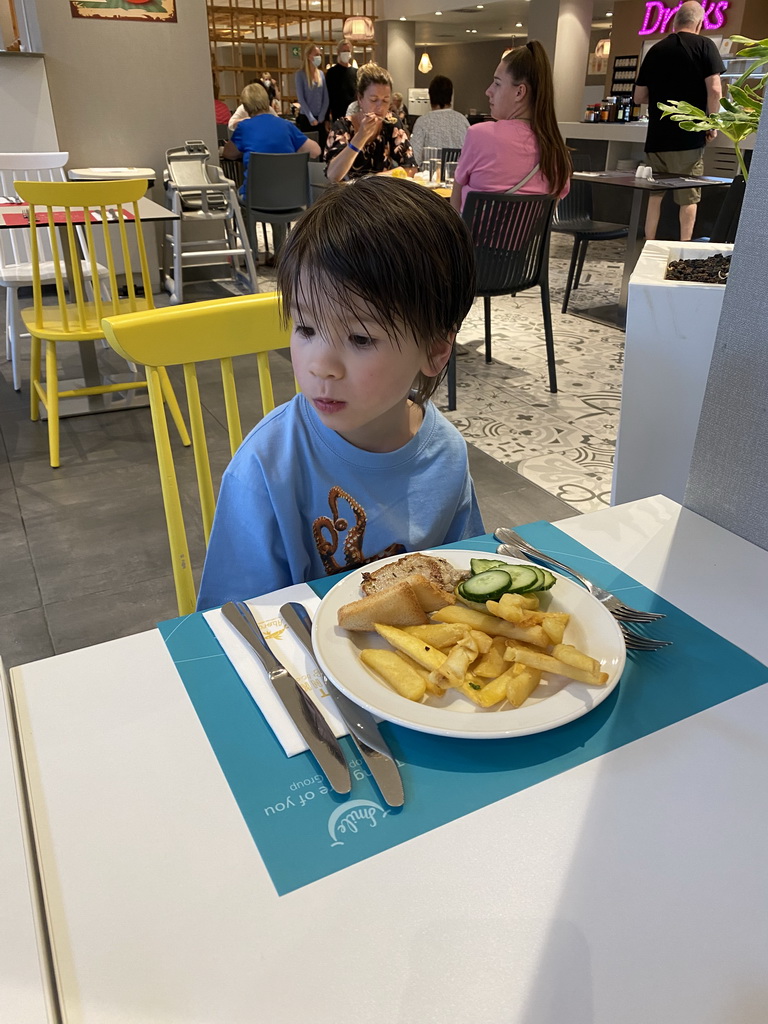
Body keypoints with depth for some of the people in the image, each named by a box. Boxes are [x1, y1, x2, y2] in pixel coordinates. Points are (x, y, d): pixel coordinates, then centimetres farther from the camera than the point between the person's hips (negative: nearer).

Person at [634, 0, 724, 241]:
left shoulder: (655, 50, 8)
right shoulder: (704, 46, -3)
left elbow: (639, 97, 11)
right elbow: (714, 89, -13)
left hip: (657, 138, 4)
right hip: (689, 136, -4)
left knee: (655, 194, 14)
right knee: (688, 197, 4)